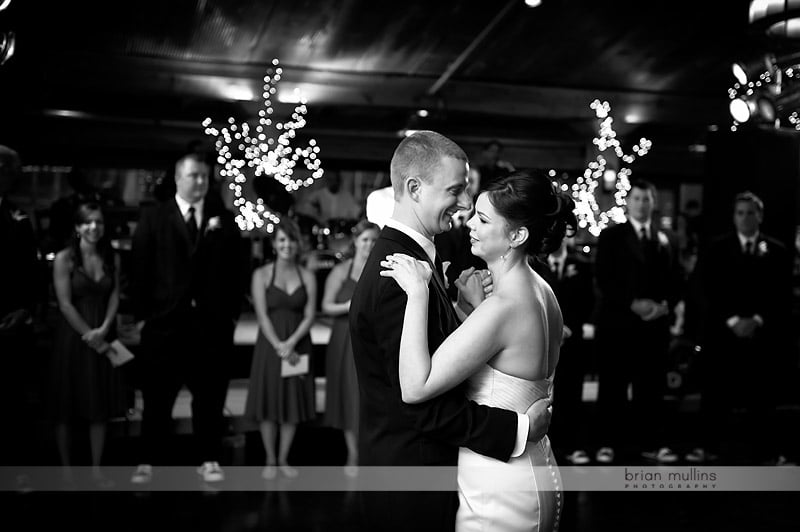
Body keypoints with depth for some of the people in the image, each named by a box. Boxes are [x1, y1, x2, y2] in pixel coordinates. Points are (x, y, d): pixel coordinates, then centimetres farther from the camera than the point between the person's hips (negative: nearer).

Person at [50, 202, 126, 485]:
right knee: (67, 406, 4)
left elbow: (114, 297, 2)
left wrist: (103, 330, -13)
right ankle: (66, 469, 15)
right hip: (72, 337, -3)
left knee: (100, 406, 7)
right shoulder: (64, 258, -7)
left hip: (102, 337, 4)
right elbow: (65, 304, -11)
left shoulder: (111, 258, 5)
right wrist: (89, 336, -13)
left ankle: (96, 468, 15)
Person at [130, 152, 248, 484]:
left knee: (210, 395, 7)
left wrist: (232, 311, 0)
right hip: (165, 321, -1)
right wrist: (142, 314, -3)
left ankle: (208, 460, 18)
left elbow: (237, 268, 6)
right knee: (157, 397, 4)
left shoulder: (225, 219, 8)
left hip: (213, 322, 1)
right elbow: (140, 268, 2)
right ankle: (148, 462, 16)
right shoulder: (153, 218, 5)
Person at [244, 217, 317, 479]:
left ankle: (284, 459, 19)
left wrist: (291, 343, -16)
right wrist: (279, 346, -15)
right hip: (269, 344, -2)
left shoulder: (307, 277, 3)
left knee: (294, 402, 6)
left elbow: (309, 316, -2)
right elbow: (262, 316, -7)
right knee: (268, 401, 2)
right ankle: (270, 460, 15)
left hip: (298, 345, 2)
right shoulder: (261, 275, -1)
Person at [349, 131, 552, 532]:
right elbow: (424, 405, -26)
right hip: (413, 485, -9)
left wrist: (465, 308, -6)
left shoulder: (406, 255, 7)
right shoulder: (399, 277, -25)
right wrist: (519, 427, -20)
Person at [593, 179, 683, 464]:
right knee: (613, 386, -1)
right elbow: (603, 279, -6)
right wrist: (633, 303, -15)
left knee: (651, 385, 3)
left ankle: (649, 443, 11)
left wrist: (665, 305, -7)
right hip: (618, 322, -3)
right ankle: (608, 443, 6)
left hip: (655, 323, 3)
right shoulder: (611, 236, 4)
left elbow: (675, 281, 12)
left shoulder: (665, 241, 17)